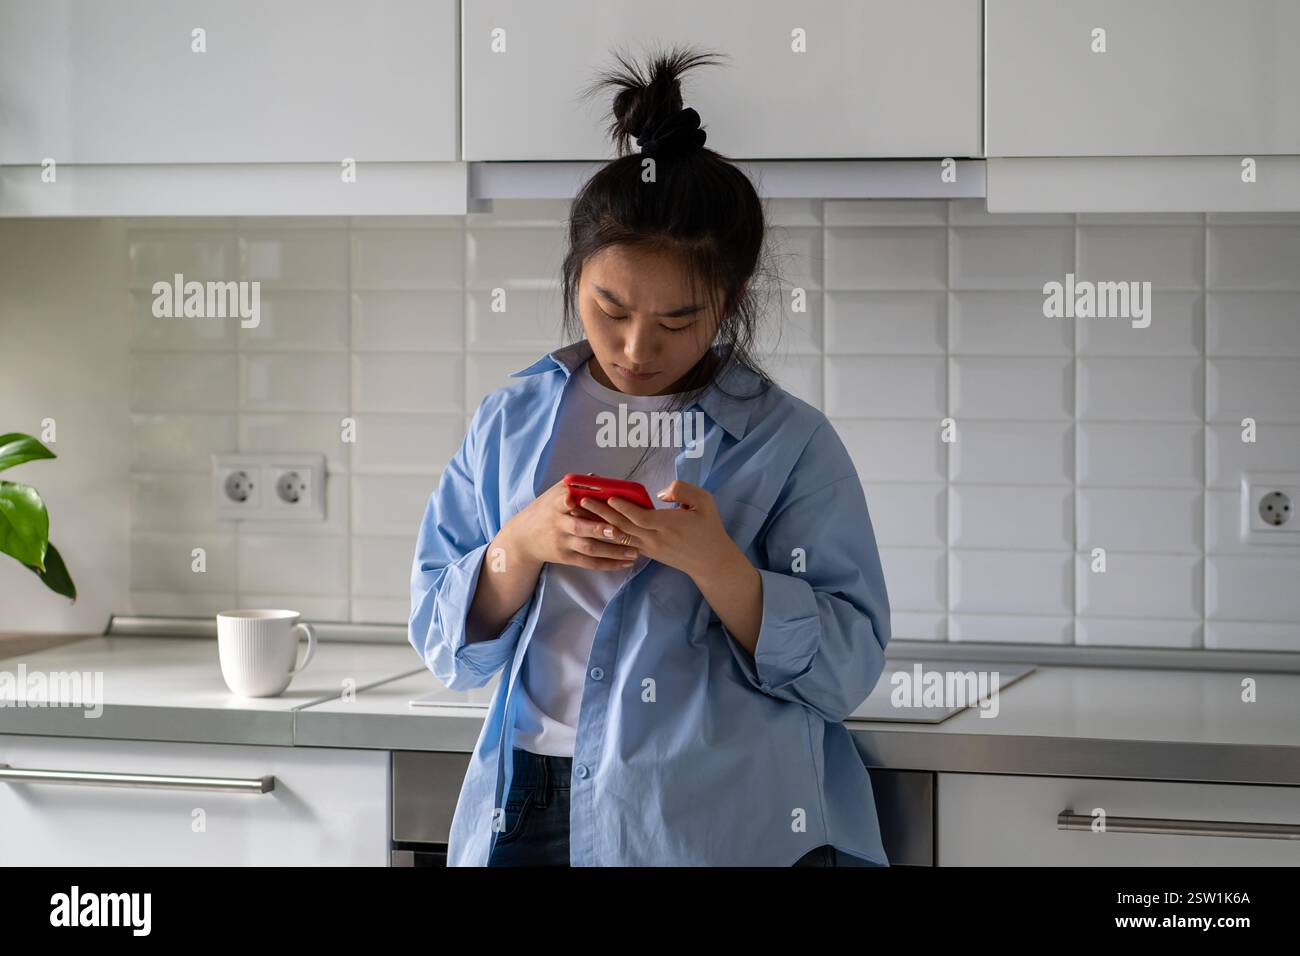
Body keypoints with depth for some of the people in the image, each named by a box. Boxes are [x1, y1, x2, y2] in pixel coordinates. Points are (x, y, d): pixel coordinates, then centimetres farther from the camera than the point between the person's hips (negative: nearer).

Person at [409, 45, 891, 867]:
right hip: (529, 815, 3)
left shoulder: (791, 444, -3)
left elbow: (846, 670, -9)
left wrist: (713, 561, -22)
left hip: (721, 826, -2)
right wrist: (523, 545, -12)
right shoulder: (514, 422, 5)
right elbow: (442, 639, 6)